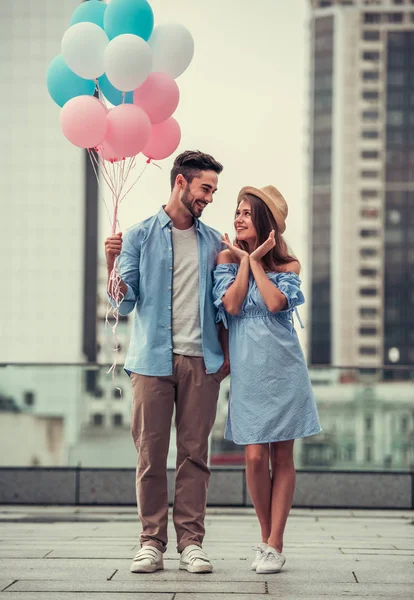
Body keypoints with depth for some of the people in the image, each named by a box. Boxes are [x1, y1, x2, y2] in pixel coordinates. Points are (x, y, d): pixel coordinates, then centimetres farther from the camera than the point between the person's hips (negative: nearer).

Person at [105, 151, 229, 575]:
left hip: (201, 361, 2)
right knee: (150, 453, -2)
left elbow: (222, 304, 16)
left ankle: (190, 542, 5)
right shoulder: (139, 236, 5)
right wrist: (111, 263, -16)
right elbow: (125, 302, 0)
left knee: (194, 453, 1)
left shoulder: (213, 242, 14)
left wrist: (226, 353, 7)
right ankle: (152, 541, 5)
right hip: (153, 359, -2)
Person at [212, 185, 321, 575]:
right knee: (255, 457, -5)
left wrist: (255, 260, -6)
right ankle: (266, 538, 13)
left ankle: (275, 544, 6)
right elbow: (231, 305, -9)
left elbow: (275, 302, -15)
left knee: (282, 456, 1)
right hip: (247, 370, 0)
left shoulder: (288, 265, 4)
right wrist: (245, 260, -4)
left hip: (283, 367, 0)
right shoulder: (228, 257, 6)